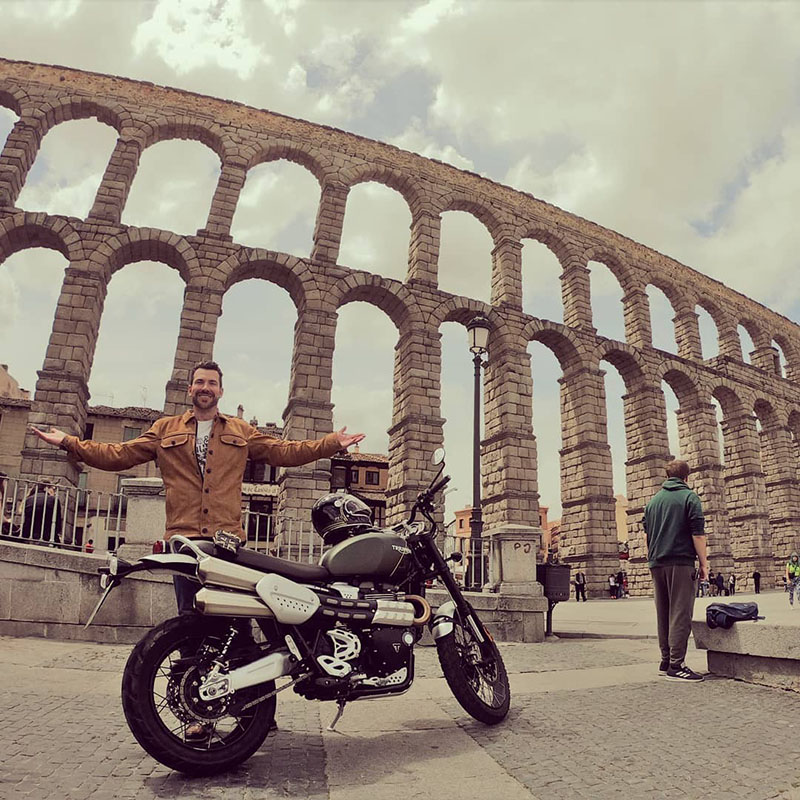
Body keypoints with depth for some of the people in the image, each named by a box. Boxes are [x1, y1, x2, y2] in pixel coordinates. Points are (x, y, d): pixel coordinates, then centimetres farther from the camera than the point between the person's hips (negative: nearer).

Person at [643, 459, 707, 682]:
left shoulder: (653, 500, 16)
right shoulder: (689, 497, -2)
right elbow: (698, 534, -8)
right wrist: (704, 563, -3)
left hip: (657, 564, 6)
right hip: (681, 563, -6)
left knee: (663, 614, 11)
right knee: (680, 614, -5)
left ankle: (666, 661, 16)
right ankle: (676, 666, -7)